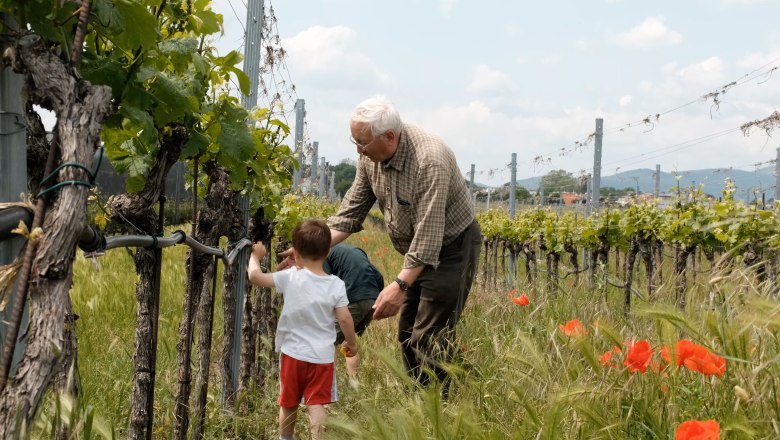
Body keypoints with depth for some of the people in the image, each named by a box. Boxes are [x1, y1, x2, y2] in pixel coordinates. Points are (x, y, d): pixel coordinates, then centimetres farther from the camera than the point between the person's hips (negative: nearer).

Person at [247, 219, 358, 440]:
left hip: (292, 353, 1)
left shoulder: (290, 277, -10)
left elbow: (255, 276, -6)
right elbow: (345, 319, -7)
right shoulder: (336, 285, -9)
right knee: (316, 403, 2)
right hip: (322, 356, 0)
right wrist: (351, 343, 10)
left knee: (288, 403, 18)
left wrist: (255, 255, 13)